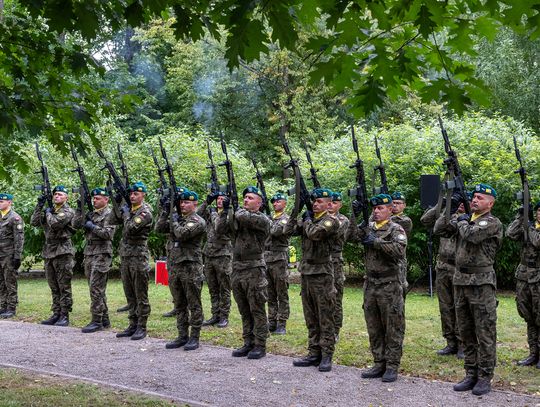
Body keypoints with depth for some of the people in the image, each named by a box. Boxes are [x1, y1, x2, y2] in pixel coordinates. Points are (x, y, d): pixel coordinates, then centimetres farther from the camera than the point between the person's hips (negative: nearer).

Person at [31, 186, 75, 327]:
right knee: (54, 287, 11)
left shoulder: (68, 211, -6)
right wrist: (39, 206, 2)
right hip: (48, 252, 7)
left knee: (64, 287, -4)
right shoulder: (50, 210, 16)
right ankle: (56, 314, 16)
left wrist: (48, 213, -4)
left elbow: (55, 223, -21)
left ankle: (64, 316, 0)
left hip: (63, 252, -7)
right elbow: (34, 222, 9)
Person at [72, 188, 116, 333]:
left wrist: (92, 226, -14)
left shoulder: (109, 214, -6)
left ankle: (97, 321, -8)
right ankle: (104, 319, 17)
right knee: (97, 289, 11)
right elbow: (76, 224, 10)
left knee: (96, 288, -11)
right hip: (89, 254, 8)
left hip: (101, 255, -8)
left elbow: (108, 233, -17)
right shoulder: (91, 214, 18)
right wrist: (80, 209, 0)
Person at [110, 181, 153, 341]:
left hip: (139, 256, -8)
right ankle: (133, 325, 18)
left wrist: (126, 213, -9)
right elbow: (112, 221, 11)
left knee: (140, 295, -2)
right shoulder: (129, 209, 12)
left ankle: (141, 327, 3)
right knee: (130, 294, 12)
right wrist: (116, 204, 3)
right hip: (125, 256, 8)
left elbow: (130, 228, -21)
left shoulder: (145, 212, -12)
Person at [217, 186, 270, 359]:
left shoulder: (262, 219, -6)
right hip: (237, 269, 6)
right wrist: (225, 210, -2)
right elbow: (220, 230, 4)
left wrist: (237, 209, -1)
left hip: (254, 270, -6)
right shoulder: (236, 216, 13)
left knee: (257, 311, -1)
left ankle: (260, 346, 6)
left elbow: (244, 217, -23)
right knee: (244, 311, 12)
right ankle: (248, 343, 20)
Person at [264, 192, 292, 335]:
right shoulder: (269, 218, 18)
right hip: (266, 259, 7)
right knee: (270, 295, 10)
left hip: (280, 259, -7)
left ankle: (281, 324, 1)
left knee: (282, 295, -2)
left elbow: (276, 231, -20)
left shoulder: (287, 219, -4)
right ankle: (272, 322, 16)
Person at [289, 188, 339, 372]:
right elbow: (291, 229, 2)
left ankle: (327, 355, 3)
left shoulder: (331, 221, -7)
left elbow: (314, 233, -23)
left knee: (325, 318, -2)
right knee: (311, 318, 11)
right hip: (305, 273, 7)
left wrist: (307, 219, -5)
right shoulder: (309, 218, 14)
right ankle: (314, 353, 17)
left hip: (322, 275, -7)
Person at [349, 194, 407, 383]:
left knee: (393, 328, 0)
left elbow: (400, 250, -20)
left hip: (390, 285, -6)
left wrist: (377, 242, -21)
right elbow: (352, 236, -4)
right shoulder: (368, 227, 11)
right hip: (370, 284, 6)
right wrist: (355, 216, -12)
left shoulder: (396, 229, -4)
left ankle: (392, 366, 7)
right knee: (374, 328, 11)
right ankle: (379, 364, 20)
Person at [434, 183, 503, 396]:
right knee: (466, 332, 11)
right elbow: (439, 229, 9)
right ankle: (471, 374, 19)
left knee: (485, 333, -1)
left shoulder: (492, 223, -6)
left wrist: (462, 222, -3)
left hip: (482, 283, -7)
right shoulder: (465, 219, 14)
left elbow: (471, 235, -22)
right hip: (460, 280, 7)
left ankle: (485, 377, 4)